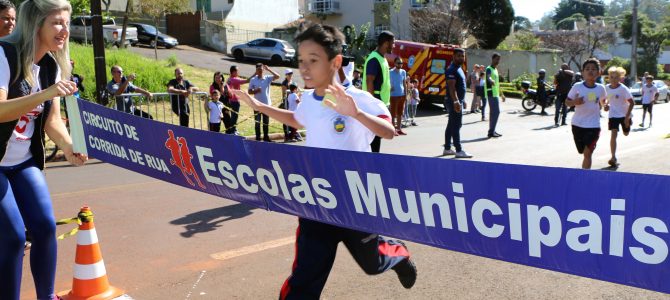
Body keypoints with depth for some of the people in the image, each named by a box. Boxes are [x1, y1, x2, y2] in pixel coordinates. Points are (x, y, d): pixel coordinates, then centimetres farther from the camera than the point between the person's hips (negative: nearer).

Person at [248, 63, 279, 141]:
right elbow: (249, 91, 2)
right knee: (257, 122, 4)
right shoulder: (253, 80, -1)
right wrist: (256, 91, -18)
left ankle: (266, 137, 21)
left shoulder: (268, 78, 0)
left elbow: (277, 76, -14)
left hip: (267, 103, 1)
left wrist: (268, 69, -16)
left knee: (266, 122, 10)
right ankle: (258, 137, 12)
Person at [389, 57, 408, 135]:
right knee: (393, 113, -2)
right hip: (394, 95, -5)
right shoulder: (390, 72, -7)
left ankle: (399, 129, 18)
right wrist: (390, 88, -26)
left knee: (400, 113, 11)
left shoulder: (403, 72, 8)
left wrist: (406, 94, 8)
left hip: (402, 95, 5)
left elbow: (404, 84, 13)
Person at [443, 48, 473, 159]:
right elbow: (451, 87, -23)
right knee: (456, 125, -9)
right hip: (454, 102, -10)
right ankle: (459, 151, -8)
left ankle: (447, 149, 19)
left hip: (458, 101, 10)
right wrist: (456, 102, -31)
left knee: (451, 125, 13)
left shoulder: (459, 68, 17)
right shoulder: (452, 70, -15)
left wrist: (462, 100, 23)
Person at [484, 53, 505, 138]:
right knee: (496, 112, -13)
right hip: (491, 94, -10)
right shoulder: (489, 69, -10)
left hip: (495, 94, 10)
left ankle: (492, 131, 16)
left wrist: (501, 94, 30)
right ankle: (491, 132, -12)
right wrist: (491, 81, -56)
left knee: (493, 112, 11)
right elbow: (488, 77, -34)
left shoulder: (495, 70, 20)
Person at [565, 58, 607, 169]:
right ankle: (585, 172, 37)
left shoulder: (600, 88, 0)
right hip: (578, 124, 0)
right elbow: (567, 102, -3)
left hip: (594, 125, 0)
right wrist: (574, 102, -19)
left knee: (587, 153, -9)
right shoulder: (577, 86, -7)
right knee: (584, 152, 11)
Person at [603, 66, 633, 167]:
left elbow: (632, 103, -15)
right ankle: (613, 158, -13)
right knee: (614, 134, -14)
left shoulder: (623, 89, -17)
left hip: (625, 115, -1)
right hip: (613, 115, 1)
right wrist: (606, 104, -10)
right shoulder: (607, 88, -6)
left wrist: (627, 116, -19)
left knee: (626, 133, 19)